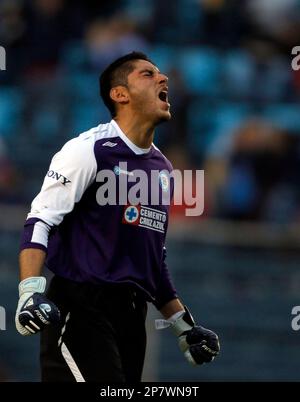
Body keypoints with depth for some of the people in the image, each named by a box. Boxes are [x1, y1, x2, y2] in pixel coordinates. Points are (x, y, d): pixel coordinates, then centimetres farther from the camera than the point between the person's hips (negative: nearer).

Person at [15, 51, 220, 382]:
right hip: (80, 309, -7)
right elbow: (39, 222, -11)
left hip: (131, 316, 7)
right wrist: (31, 292, -25)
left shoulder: (162, 167, 18)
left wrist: (182, 326, 25)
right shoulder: (90, 149, -5)